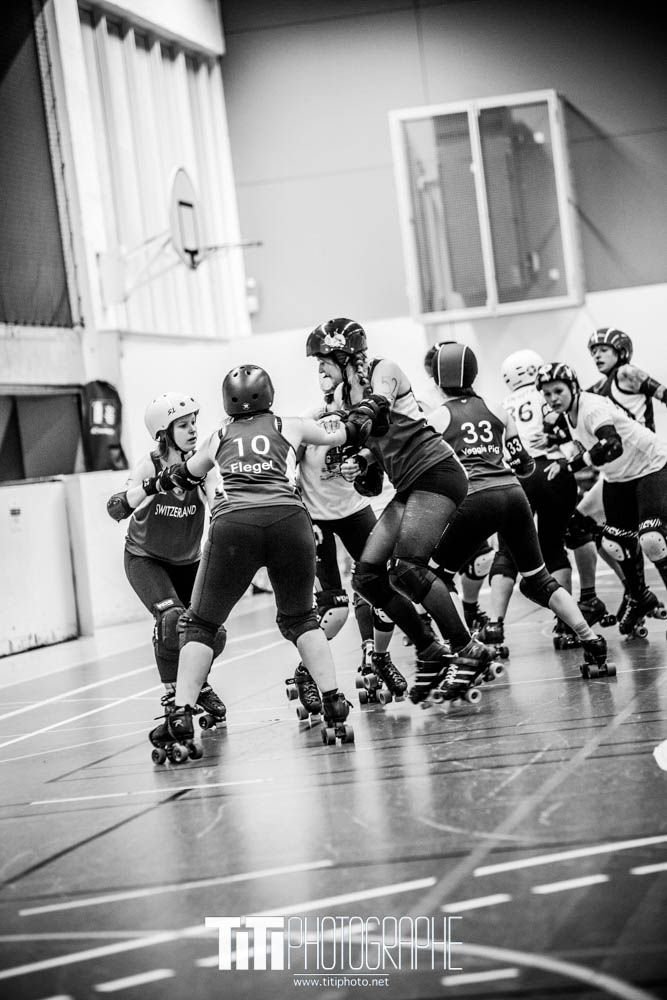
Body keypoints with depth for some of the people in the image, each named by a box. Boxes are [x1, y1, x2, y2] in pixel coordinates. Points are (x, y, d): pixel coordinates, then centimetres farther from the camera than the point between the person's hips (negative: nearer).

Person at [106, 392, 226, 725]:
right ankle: (172, 696, -9)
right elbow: (116, 508, -33)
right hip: (146, 558, -3)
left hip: (188, 560, 3)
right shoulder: (150, 466, -21)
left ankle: (198, 685, 29)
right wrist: (154, 486, -48)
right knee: (172, 618, -26)